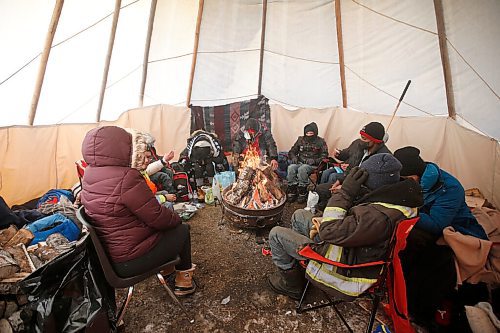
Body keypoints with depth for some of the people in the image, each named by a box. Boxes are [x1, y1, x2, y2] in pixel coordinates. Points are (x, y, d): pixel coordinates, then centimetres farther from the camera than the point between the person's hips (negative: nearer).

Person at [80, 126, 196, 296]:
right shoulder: (126, 179, -31)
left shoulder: (90, 174, -2)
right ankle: (183, 280, 27)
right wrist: (176, 218, -3)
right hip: (130, 262, -8)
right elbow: (158, 217, -23)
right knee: (182, 230, 9)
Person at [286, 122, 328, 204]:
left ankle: (302, 193, -25)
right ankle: (292, 191, -23)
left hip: (313, 165, -3)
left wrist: (314, 161, -18)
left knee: (302, 169, -36)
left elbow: (324, 157, 0)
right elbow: (292, 152, 20)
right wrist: (294, 157, -4)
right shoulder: (301, 140, 17)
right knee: (291, 168, -30)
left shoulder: (321, 142, 7)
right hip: (299, 162, 4)